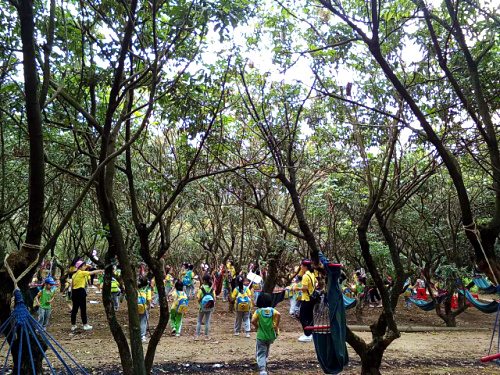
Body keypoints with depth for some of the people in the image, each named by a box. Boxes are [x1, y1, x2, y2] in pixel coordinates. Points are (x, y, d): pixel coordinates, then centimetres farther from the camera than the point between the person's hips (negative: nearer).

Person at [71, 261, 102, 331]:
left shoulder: (74, 275, 12)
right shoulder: (82, 273, -9)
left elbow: (72, 285, 13)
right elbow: (91, 273, -3)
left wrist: (72, 295, 16)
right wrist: (99, 271, 10)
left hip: (74, 291, 7)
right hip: (80, 291, -7)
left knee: (75, 309, 11)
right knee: (83, 309, 0)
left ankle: (73, 325, 16)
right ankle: (85, 325, 5)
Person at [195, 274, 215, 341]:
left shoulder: (201, 288, -12)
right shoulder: (212, 289, -4)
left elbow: (199, 299, -11)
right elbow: (214, 299, -4)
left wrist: (199, 303, 9)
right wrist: (212, 306, 10)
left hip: (202, 307, -2)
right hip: (209, 308, 2)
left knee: (199, 321, 10)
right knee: (207, 321, 12)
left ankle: (197, 335, 6)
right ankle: (206, 335, 15)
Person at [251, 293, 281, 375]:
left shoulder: (258, 311, -7)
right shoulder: (272, 310, -2)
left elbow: (253, 321, -18)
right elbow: (278, 314, -21)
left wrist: (257, 326, 0)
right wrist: (277, 325, -12)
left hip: (261, 336, -3)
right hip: (270, 335, 4)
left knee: (260, 353, -1)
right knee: (266, 352, 28)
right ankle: (264, 363, 43)